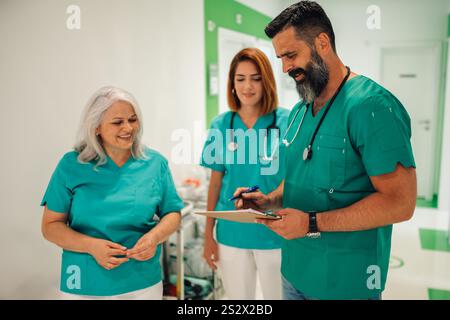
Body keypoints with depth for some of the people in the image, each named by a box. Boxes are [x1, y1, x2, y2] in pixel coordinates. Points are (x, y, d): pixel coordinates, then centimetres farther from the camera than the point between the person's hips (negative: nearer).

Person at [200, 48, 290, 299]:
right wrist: (208, 234, 6)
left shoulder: (286, 121, -7)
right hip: (232, 233, 2)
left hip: (275, 232, -2)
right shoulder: (221, 125, 1)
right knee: (238, 296, 18)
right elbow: (216, 182, 6)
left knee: (278, 295, 14)